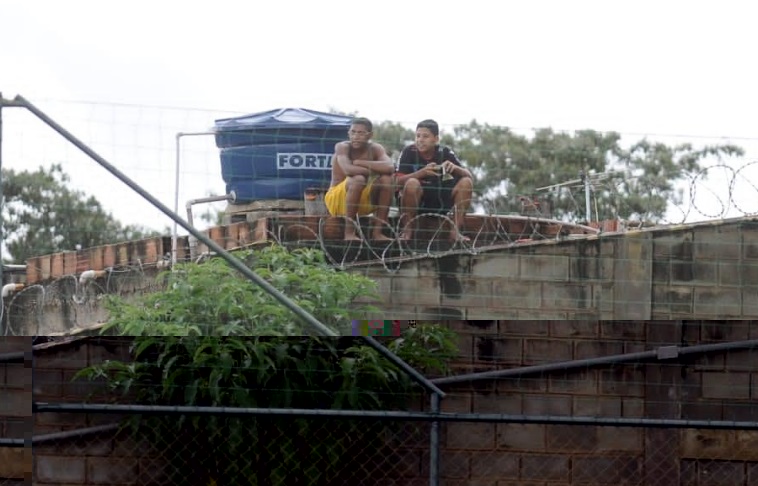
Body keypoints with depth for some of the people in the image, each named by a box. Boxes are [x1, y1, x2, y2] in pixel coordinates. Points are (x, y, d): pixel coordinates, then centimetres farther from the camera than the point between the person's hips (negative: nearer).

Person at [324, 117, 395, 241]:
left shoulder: (375, 149, -5)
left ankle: (378, 232, -14)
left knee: (387, 179, -17)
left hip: (362, 201, 5)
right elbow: (348, 170, -36)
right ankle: (349, 233, -27)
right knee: (358, 179, -32)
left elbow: (390, 168, -26)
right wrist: (372, 171, -22)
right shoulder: (342, 147, -16)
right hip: (337, 200, -5)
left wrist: (360, 163, -26)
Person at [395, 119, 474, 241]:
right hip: (416, 202, -3)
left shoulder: (445, 152, 0)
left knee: (466, 182, -16)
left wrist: (455, 168, -26)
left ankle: (456, 230, -13)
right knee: (412, 183, -34)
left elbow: (468, 176, -4)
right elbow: (398, 181, -17)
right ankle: (407, 230, -17)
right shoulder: (409, 152, -7)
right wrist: (422, 173, -31)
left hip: (440, 204, 3)